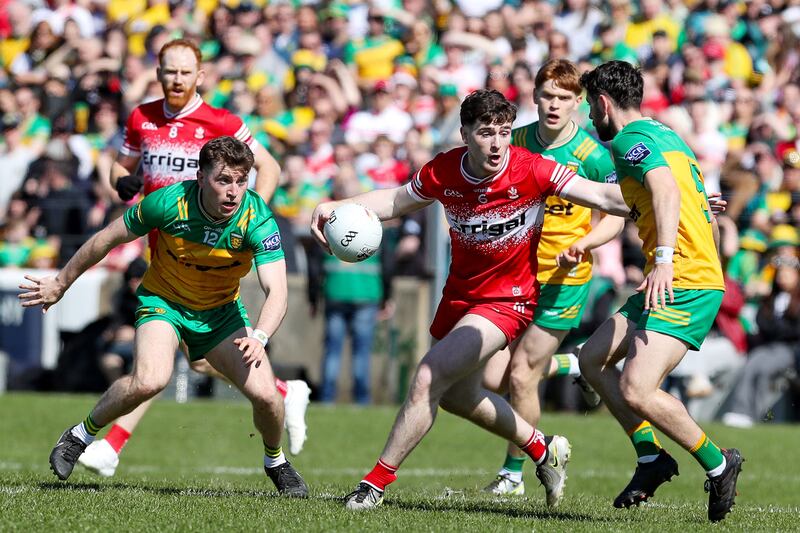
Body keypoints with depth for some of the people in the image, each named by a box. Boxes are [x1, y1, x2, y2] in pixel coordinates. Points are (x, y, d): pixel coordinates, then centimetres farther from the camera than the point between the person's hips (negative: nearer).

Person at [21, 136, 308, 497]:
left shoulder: (258, 220, -25)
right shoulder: (168, 203, -26)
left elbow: (277, 291, -33)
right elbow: (107, 238, -10)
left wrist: (259, 337, -53)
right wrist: (60, 283, 1)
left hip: (221, 311, 2)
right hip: (163, 301, -2)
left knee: (265, 394, -14)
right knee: (150, 380, -31)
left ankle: (276, 461, 19)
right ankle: (82, 434, -5)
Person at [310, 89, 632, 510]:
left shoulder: (531, 170, -23)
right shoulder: (443, 171, -12)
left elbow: (604, 196, -19)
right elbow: (396, 200, 6)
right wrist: (337, 208, -7)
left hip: (508, 298, -6)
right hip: (459, 294, 6)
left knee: (429, 379, -17)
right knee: (456, 395, 21)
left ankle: (377, 482, -4)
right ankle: (543, 450, 42)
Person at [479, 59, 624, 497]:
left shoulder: (593, 156, -13)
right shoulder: (516, 141, -1)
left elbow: (615, 217, -5)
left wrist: (583, 243, -22)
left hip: (564, 277, -5)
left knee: (521, 377, -6)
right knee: (492, 377, -1)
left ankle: (513, 474, 14)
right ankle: (571, 365, 29)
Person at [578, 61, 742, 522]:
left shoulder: (630, 139, -10)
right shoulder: (665, 135, 21)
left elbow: (666, 187, -30)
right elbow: (709, 212, 27)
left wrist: (664, 259, -39)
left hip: (684, 283, -11)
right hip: (703, 274, 11)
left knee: (636, 391, -19)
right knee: (593, 359, 13)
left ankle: (718, 464, -4)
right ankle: (652, 457, 14)